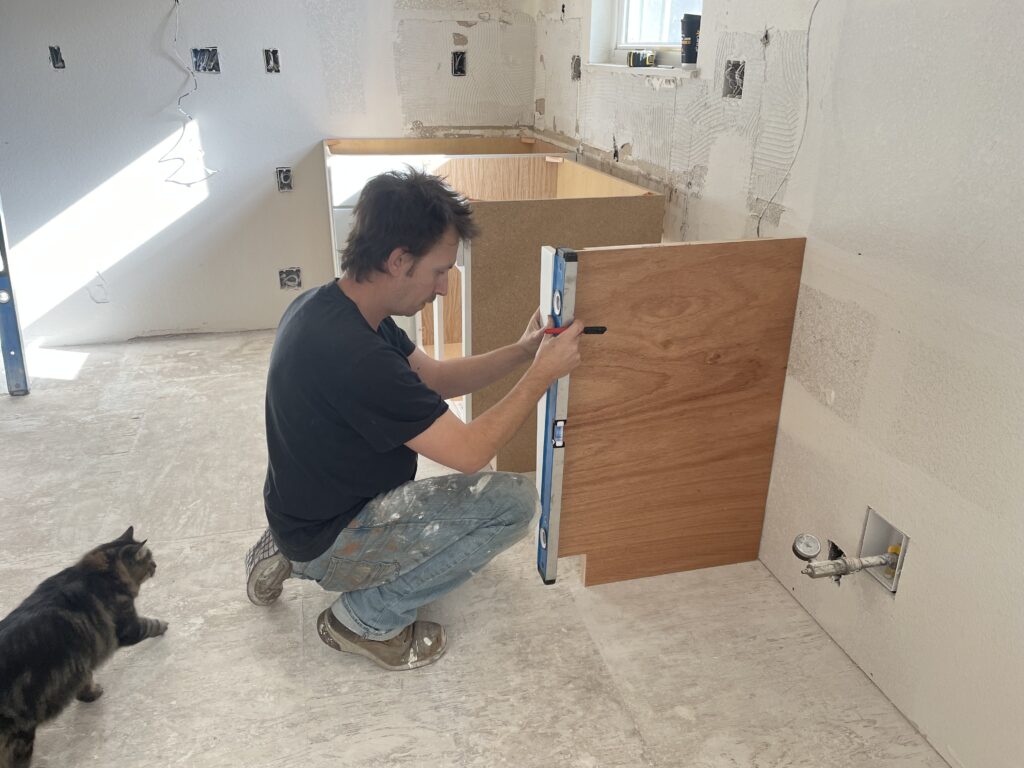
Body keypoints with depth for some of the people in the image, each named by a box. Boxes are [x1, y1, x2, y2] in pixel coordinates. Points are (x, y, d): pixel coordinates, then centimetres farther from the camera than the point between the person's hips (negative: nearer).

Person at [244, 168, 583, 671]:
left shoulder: (324, 305, -2)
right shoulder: (354, 355, -33)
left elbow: (433, 377, 8)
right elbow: (469, 451, -26)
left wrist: (520, 352, -3)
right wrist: (543, 374, -16)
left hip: (307, 513, 10)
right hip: (328, 542, -9)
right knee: (513, 500, -16)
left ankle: (291, 556, 19)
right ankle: (366, 619, -2)